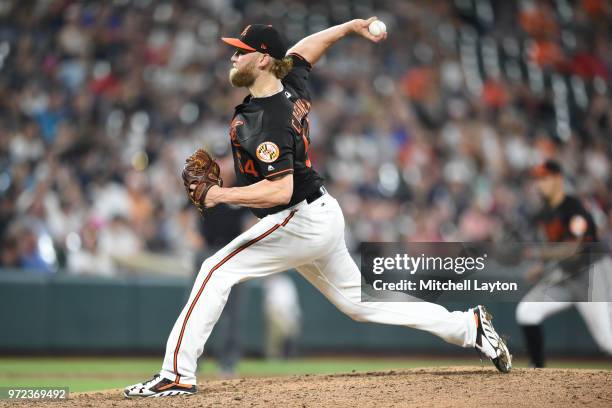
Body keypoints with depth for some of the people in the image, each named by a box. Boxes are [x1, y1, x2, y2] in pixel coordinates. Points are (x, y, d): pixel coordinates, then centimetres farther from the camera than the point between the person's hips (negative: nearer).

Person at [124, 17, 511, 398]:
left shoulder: (267, 122, -24)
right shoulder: (294, 88, 3)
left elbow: (280, 191, -30)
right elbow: (307, 46, 24)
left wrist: (223, 195, -25)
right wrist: (351, 26, 25)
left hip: (300, 222, -10)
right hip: (325, 216, 10)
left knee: (216, 272, -10)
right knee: (359, 303, 17)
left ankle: (178, 375, -13)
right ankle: (468, 326, 17)